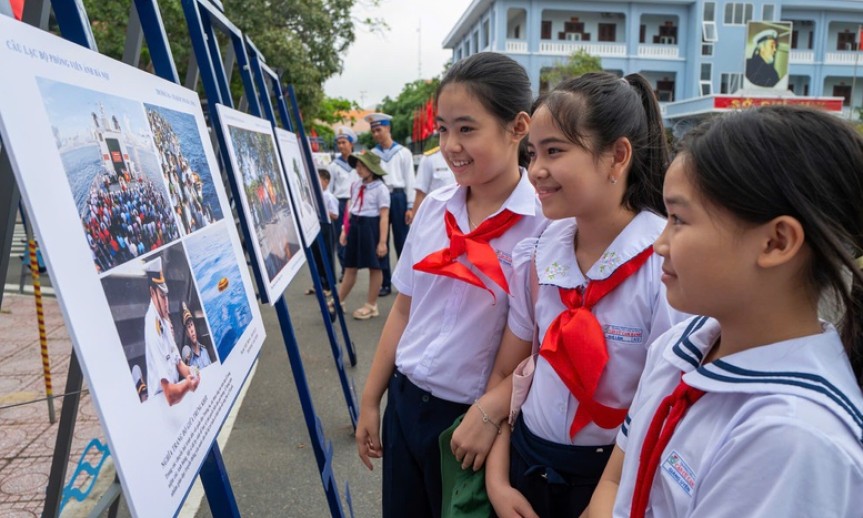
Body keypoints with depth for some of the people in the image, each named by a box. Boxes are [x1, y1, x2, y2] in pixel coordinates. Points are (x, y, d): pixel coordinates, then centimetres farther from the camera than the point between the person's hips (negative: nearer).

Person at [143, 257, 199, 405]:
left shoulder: (166, 320, 6)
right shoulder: (152, 326, -21)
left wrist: (191, 376, -4)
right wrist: (188, 384, -12)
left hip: (175, 386, 8)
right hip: (161, 398, -7)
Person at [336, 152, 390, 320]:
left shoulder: (380, 189, -11)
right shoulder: (356, 186, 9)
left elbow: (384, 216, -15)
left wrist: (382, 241, -19)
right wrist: (345, 230, 13)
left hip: (371, 227, -7)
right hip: (355, 226, 7)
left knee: (374, 267, 5)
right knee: (350, 266, 13)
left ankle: (371, 305, 15)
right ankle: (338, 302, 21)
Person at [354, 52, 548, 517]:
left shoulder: (546, 221, -16)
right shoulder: (433, 208, 0)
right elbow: (403, 310, 7)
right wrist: (371, 400, 10)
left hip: (474, 417, -5)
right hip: (405, 401, 5)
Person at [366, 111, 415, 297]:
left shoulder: (403, 152, 3)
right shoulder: (372, 154, 10)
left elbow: (409, 180, 2)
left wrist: (410, 206, -3)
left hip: (398, 197, -2)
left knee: (401, 240, 2)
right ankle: (385, 283, 13)